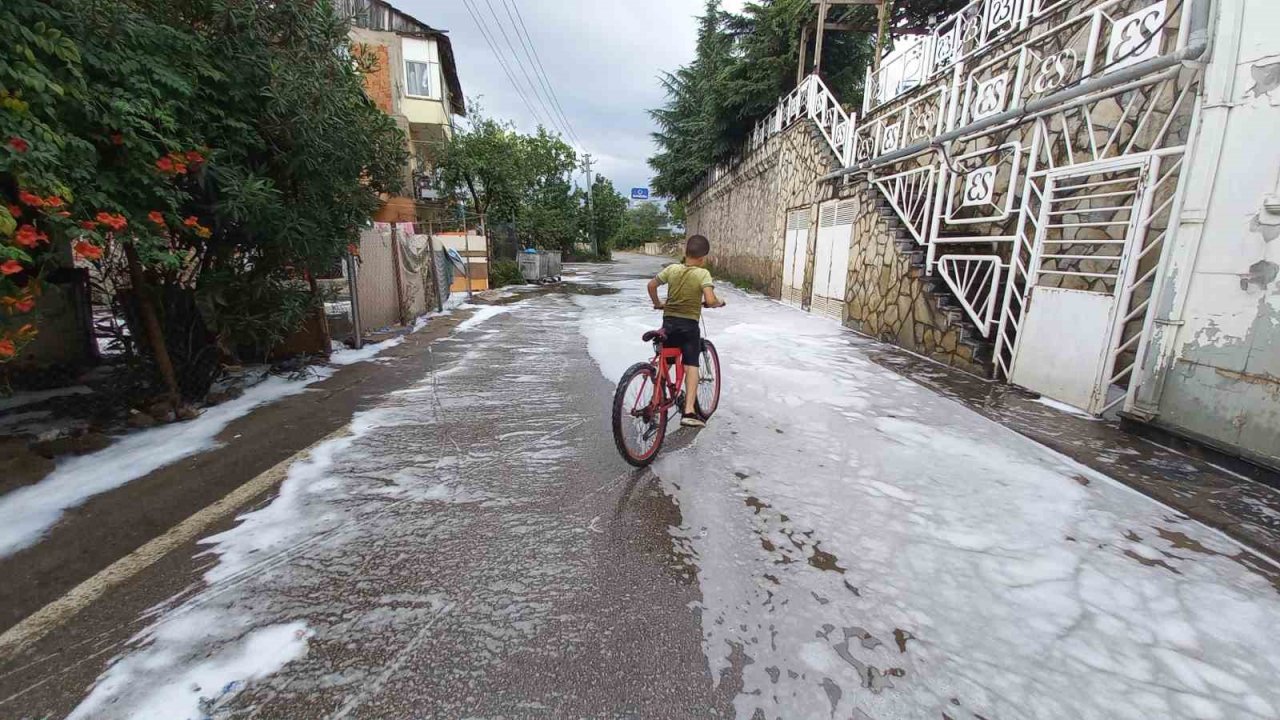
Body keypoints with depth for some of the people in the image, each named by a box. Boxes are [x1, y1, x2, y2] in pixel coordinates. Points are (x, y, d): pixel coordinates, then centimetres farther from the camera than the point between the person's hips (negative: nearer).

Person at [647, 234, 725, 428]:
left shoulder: (672, 268, 1)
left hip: (669, 321, 4)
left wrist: (657, 303, 23)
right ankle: (689, 411, -8)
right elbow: (710, 301, -21)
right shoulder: (703, 274, -11)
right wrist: (719, 302, 1)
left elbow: (651, 285, 8)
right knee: (691, 366, 0)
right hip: (689, 324, -4)